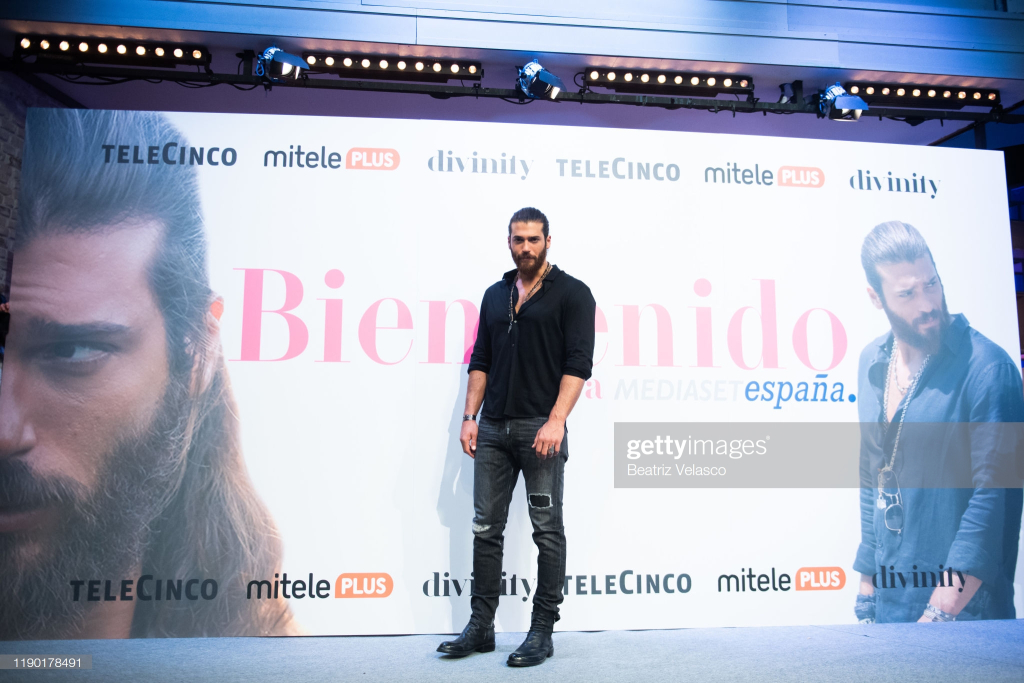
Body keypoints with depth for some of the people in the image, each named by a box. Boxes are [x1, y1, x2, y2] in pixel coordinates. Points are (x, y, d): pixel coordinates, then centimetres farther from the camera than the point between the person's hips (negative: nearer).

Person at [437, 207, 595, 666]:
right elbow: (480, 361, 16)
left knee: (548, 530, 2)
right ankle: (480, 627, 19)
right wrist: (469, 416, 6)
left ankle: (542, 631, 13)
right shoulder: (495, 295, 17)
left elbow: (578, 363, -10)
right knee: (485, 528, 8)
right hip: (493, 428, 6)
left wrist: (556, 420, -20)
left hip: (539, 427, -5)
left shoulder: (570, 293, 0)